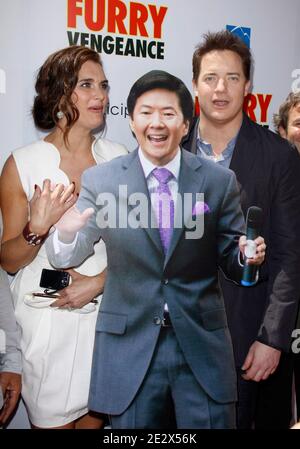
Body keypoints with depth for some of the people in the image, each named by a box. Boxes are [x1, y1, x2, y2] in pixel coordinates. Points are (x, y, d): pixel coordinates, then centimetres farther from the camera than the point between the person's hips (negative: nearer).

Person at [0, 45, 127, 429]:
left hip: (107, 315, 3)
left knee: (95, 415, 19)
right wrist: (36, 231, -24)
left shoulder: (117, 158, 1)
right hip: (49, 323, -3)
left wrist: (100, 281, -12)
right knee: (52, 420, 12)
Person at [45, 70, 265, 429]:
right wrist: (66, 232, -26)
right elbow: (67, 258, -3)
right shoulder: (99, 180, -3)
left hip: (202, 345, 1)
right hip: (129, 344, 0)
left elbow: (230, 259, 4)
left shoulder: (219, 181, -2)